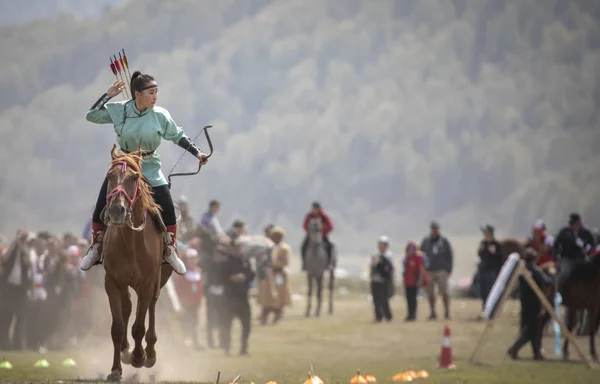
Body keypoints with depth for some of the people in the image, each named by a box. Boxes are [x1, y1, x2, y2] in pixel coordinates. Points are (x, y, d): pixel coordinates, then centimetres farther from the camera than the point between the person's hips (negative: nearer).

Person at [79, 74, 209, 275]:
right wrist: (108, 95, -18)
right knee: (100, 210, -1)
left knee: (168, 211, -8)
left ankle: (170, 251, 11)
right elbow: (91, 116, -11)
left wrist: (197, 152, -3)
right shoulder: (119, 110, -13)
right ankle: (96, 249, 18)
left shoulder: (161, 115, -12)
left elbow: (178, 136, 1)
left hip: (150, 170, 0)